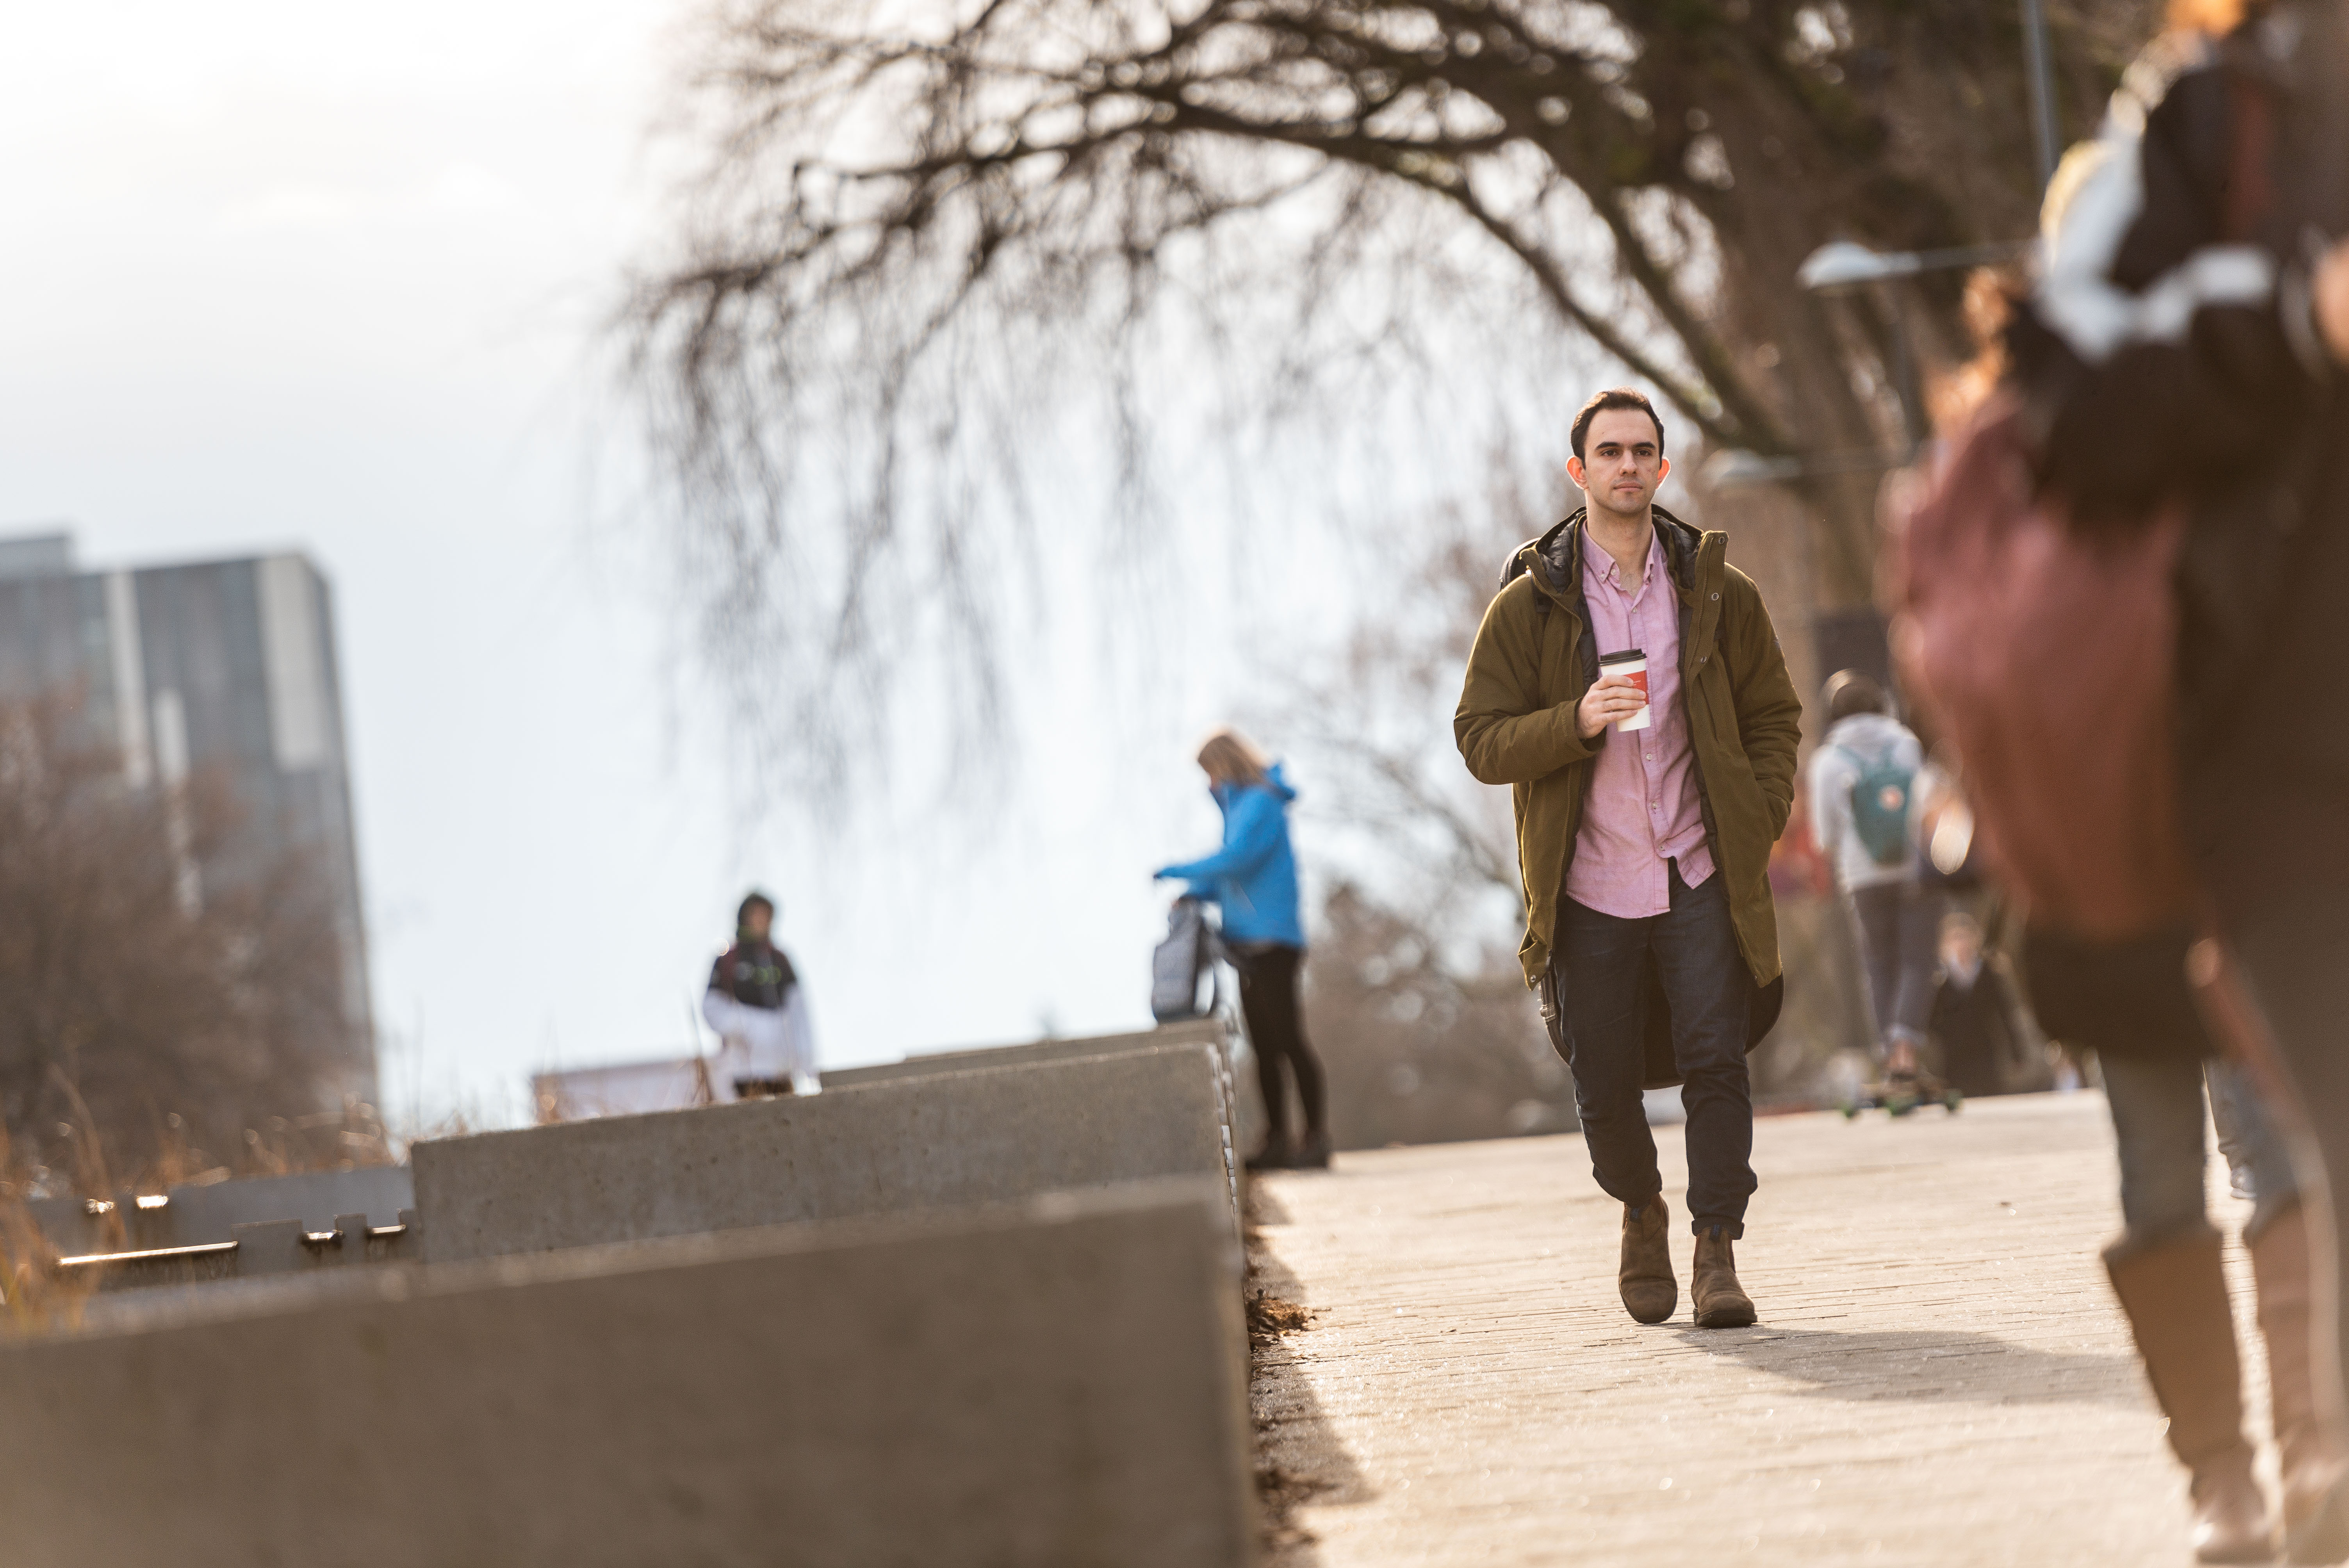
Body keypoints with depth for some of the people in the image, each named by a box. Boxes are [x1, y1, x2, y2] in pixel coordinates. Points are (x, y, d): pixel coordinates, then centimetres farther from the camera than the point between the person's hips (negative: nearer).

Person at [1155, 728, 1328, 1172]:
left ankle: (1316, 1139, -9)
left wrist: (1177, 871, -11)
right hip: (1249, 944, 10)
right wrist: (1195, 894, 7)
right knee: (1263, 1046, 8)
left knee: (1287, 1038, -10)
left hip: (1272, 940, -10)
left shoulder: (1260, 804, -9)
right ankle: (1277, 1143, 11)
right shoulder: (1240, 807, 20)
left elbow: (1234, 861, -21)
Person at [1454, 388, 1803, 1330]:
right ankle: (1641, 1216, 33)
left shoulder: (1719, 591, 6)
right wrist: (1577, 722, -18)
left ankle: (1717, 1252, -6)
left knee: (1715, 1063, -12)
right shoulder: (1527, 606, 1)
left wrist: (1758, 822, -1)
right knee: (1604, 1087, 5)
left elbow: (1774, 715, 13)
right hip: (1589, 890, 0)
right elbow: (1481, 739, -1)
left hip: (1703, 877, 0)